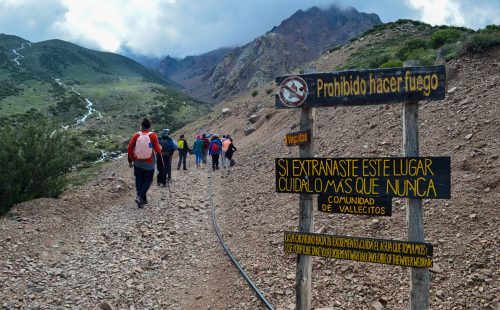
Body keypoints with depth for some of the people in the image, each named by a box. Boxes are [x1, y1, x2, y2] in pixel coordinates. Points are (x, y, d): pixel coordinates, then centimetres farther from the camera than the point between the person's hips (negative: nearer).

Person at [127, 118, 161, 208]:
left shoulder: (136, 135, -4)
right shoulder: (153, 135, -11)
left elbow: (129, 148, -5)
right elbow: (157, 149, -11)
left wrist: (131, 160, 7)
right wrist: (160, 148, 12)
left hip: (138, 163, 2)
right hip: (149, 163, -2)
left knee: (139, 181, 13)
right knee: (148, 181, 8)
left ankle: (143, 199, 16)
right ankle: (140, 197, -11)